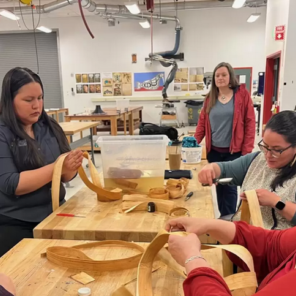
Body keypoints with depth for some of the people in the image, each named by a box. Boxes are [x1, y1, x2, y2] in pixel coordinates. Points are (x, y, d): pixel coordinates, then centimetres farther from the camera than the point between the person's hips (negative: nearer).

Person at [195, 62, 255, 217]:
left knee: (230, 186, 0)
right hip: (214, 151, 4)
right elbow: (202, 122, 9)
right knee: (219, 186, 11)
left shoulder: (242, 94, -3)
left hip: (234, 151, -4)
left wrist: (247, 150, -10)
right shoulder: (210, 98, 8)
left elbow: (250, 123, -5)